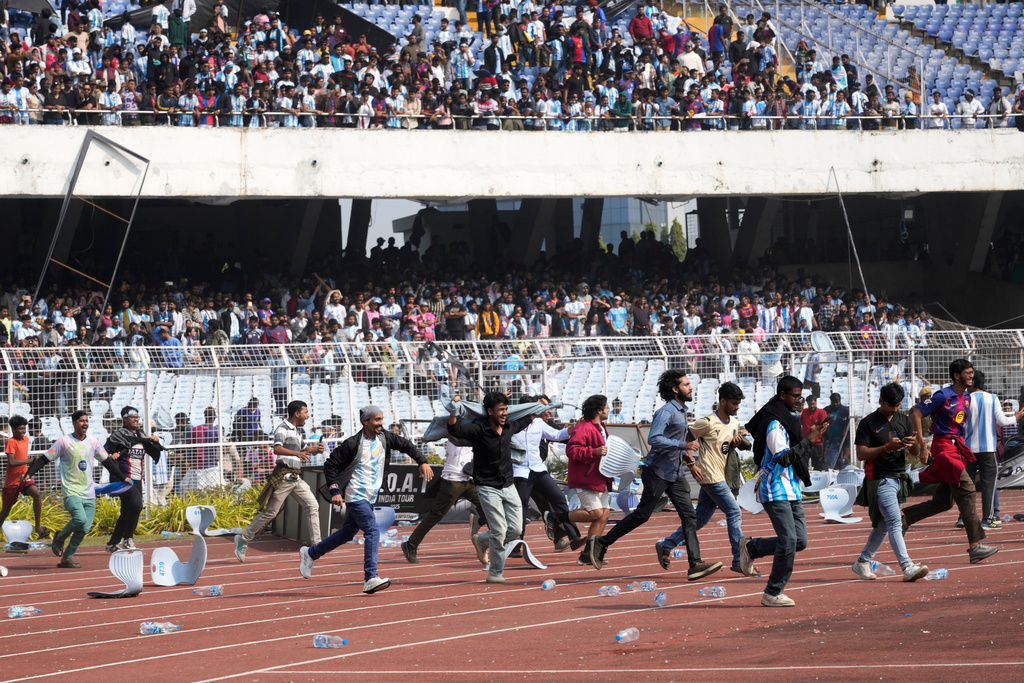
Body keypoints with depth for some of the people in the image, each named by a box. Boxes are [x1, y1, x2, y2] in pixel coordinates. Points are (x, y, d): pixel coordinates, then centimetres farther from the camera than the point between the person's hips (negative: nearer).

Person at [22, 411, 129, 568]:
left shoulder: (93, 443, 10)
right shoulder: (64, 442, -4)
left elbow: (107, 461, 23)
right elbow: (45, 459, -3)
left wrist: (122, 477, 24)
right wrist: (29, 473, -15)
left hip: (89, 494, 5)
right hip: (71, 491, -5)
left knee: (84, 529, -2)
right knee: (80, 519, -26)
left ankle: (66, 558, 11)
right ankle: (60, 537, 4)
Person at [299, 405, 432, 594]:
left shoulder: (384, 438, 3)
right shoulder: (353, 444, -16)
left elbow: (405, 445, 16)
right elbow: (330, 464, -11)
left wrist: (422, 462, 3)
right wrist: (334, 491, -18)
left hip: (370, 498, 8)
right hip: (356, 497, -8)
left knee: (347, 534, 17)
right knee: (372, 531, -20)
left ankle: (310, 553, 36)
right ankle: (370, 579, -24)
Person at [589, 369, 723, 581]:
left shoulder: (681, 412, 16)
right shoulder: (666, 411, -14)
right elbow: (654, 439, -25)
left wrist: (686, 455, 12)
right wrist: (683, 445, -26)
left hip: (675, 475, 8)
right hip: (658, 472, -8)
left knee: (689, 516, -3)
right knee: (641, 515, -1)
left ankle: (695, 564, -8)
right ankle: (601, 543, 13)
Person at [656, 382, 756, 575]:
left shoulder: (734, 423, 12)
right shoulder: (708, 423, -14)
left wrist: (735, 444, 0)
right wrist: (691, 465, -14)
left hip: (719, 477, 9)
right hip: (710, 476, -9)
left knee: (700, 519, 11)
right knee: (734, 512, -10)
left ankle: (665, 546, 21)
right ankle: (739, 562, -6)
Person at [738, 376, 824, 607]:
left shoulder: (789, 418, 16)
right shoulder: (774, 423, -15)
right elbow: (783, 457, -24)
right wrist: (809, 440, -24)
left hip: (791, 490, 10)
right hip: (775, 490, -10)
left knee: (800, 540, 5)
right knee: (788, 540, -13)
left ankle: (751, 547, 22)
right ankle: (772, 594, -4)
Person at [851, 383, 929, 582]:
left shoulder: (904, 420, 12)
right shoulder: (868, 423, -5)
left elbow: (914, 452, 12)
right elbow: (861, 454, -10)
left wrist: (913, 444, -12)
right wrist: (887, 447, -19)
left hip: (900, 478, 7)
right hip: (880, 480, -7)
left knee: (882, 525, 14)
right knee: (894, 523, -15)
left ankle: (862, 562, 28)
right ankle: (908, 568, -22)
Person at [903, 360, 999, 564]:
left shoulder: (967, 397, 13)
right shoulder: (943, 396, -12)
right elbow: (915, 414, -13)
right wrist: (922, 446, -15)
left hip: (956, 450, 9)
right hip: (944, 447, -9)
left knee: (943, 501, 8)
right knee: (967, 491, -14)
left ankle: (904, 518, 21)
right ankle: (975, 546, -14)